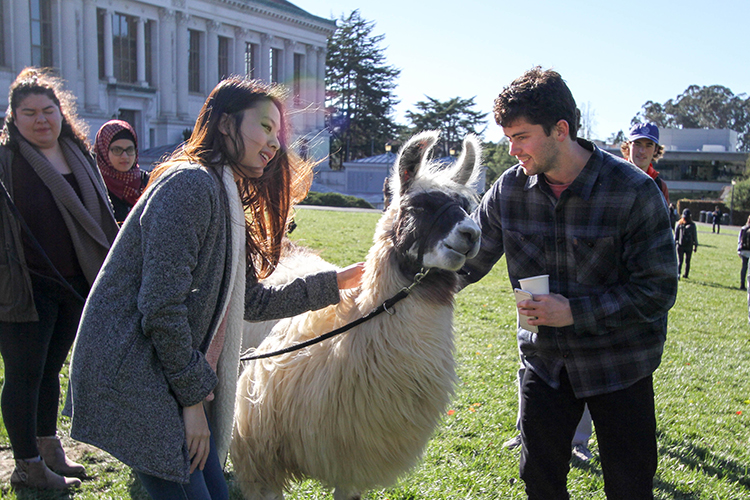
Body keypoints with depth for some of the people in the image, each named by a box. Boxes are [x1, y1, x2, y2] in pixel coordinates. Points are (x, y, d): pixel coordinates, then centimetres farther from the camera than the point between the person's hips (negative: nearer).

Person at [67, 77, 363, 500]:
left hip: (171, 381, 10)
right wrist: (192, 395, -14)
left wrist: (334, 283, 20)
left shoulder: (227, 200, 17)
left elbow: (251, 302, 19)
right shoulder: (191, 183, -15)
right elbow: (161, 306, -21)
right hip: (131, 382, -10)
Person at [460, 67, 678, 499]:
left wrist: (575, 312, -23)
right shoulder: (510, 189, -7)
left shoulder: (635, 192, -18)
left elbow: (657, 290, -16)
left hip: (618, 363, -3)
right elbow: (469, 257, 2)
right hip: (545, 361, 4)